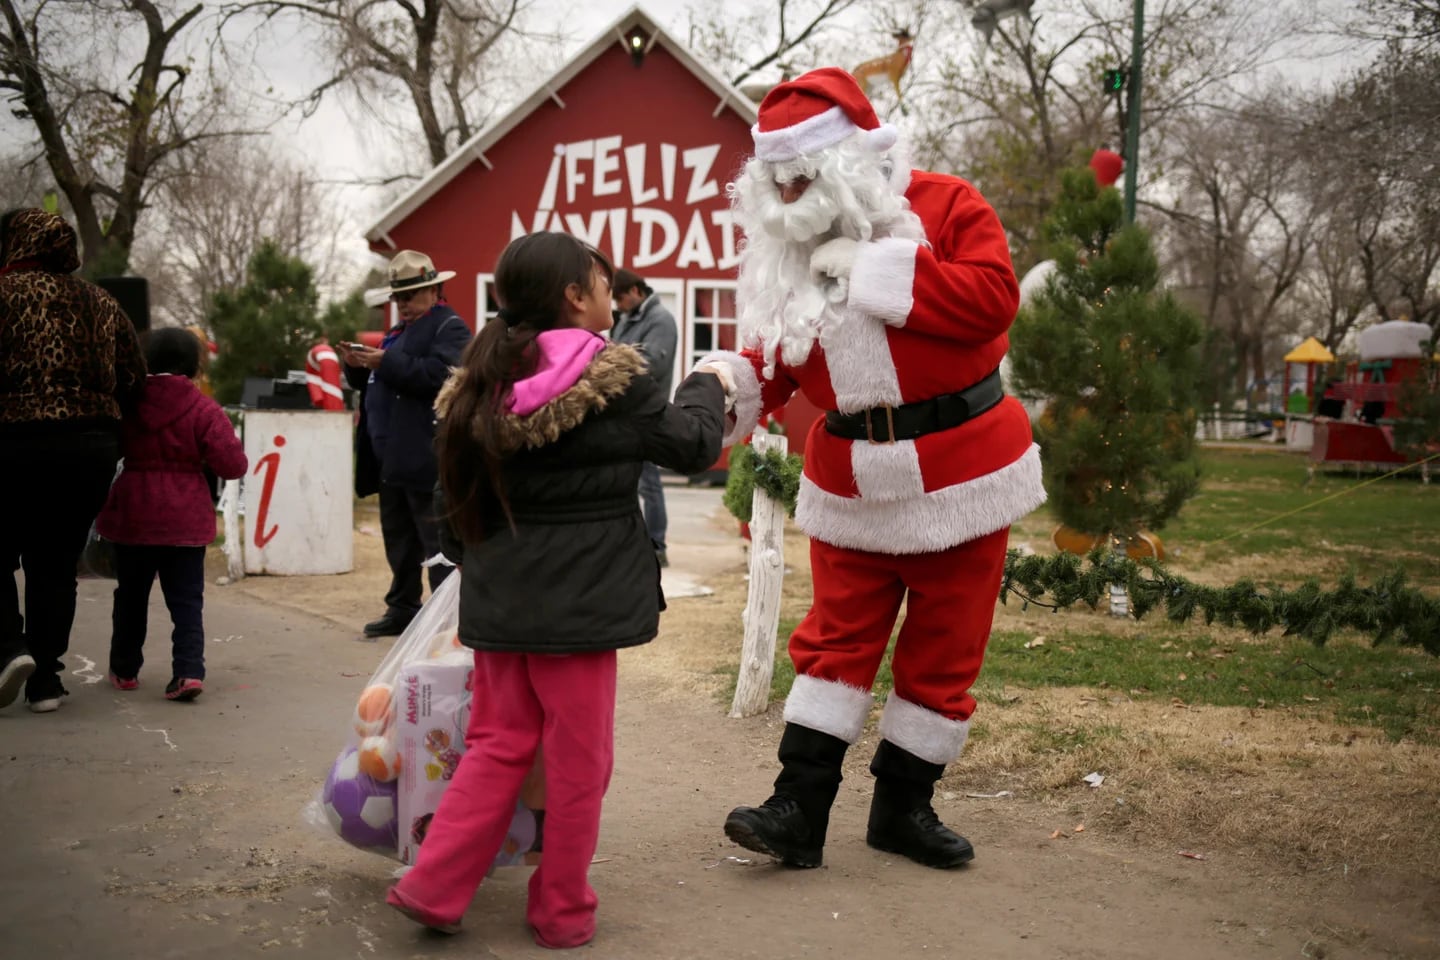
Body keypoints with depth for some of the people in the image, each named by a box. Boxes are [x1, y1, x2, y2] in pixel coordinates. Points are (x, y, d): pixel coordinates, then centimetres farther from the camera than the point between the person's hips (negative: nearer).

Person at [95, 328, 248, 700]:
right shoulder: (203, 410, -11)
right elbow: (233, 464, -12)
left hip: (133, 515, 2)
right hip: (185, 519, -2)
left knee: (131, 595, 17)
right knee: (187, 600, 3)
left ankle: (124, 670, 27)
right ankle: (189, 670, -10)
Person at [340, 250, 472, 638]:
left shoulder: (450, 328, -6)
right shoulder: (399, 331, 23)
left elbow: (440, 374, -22)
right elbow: (376, 383, 27)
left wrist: (386, 363, -25)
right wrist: (357, 367, 6)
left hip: (426, 460, -9)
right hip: (391, 459, 9)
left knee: (436, 543, -6)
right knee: (398, 542, 15)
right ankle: (402, 610, 23)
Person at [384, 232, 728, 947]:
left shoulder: (482, 384, 4)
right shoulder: (611, 378, -12)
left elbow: (454, 492, 10)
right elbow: (691, 443, -3)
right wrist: (707, 385, 15)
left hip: (499, 596, 6)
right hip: (578, 602, -6)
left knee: (498, 744, 18)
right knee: (576, 761, 8)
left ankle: (433, 887, 15)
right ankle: (562, 912, 19)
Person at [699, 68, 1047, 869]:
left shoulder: (945, 206, -10)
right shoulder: (792, 247, 4)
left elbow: (993, 297, -25)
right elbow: (777, 360, 5)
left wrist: (873, 271, -24)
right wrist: (731, 380, -17)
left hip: (955, 477, -3)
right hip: (851, 488, 3)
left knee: (943, 652, 7)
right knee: (836, 642, 5)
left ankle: (903, 808, 23)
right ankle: (799, 811, 9)